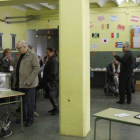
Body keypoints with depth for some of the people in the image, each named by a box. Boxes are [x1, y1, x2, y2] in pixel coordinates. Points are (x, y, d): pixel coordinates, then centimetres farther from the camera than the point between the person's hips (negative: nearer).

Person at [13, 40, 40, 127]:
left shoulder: (33, 55, -9)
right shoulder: (21, 55, 16)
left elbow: (37, 68, -15)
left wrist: (29, 80, -19)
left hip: (29, 84, -7)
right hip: (21, 83, 7)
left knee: (29, 103, 2)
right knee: (22, 101, 13)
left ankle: (30, 119, 15)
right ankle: (24, 117, 28)